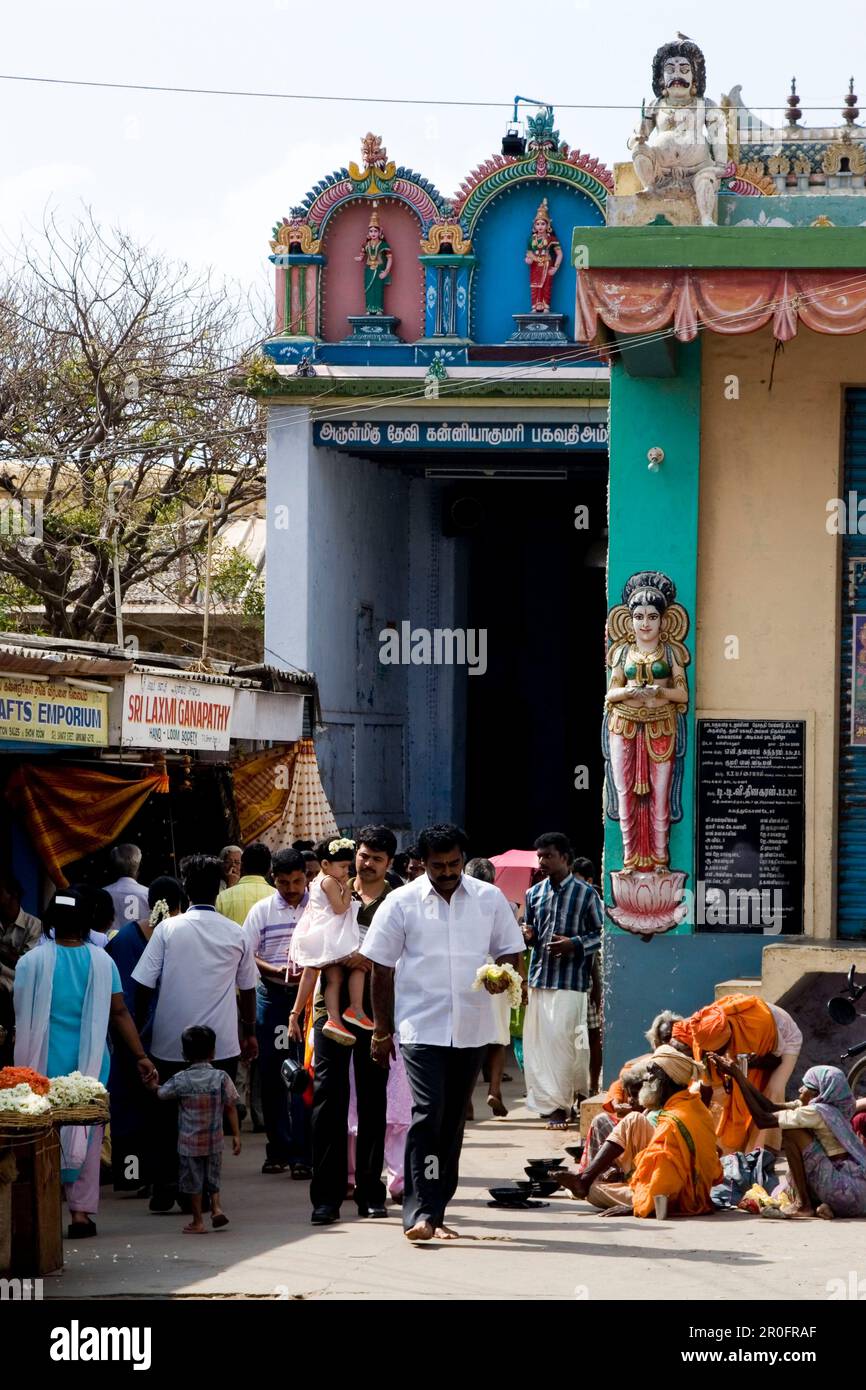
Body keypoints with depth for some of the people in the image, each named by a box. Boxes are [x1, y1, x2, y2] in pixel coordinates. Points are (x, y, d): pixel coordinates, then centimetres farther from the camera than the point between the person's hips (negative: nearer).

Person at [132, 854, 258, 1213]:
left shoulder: (168, 929, -4)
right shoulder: (236, 934, 2)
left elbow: (143, 985, -2)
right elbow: (247, 989, 12)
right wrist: (249, 1033, 24)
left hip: (170, 1042, -1)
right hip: (222, 1045, 1)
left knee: (168, 1117, 10)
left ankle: (163, 1190, 7)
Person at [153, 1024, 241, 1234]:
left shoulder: (180, 1080, -9)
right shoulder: (221, 1078, -7)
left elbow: (161, 1094, 7)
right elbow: (231, 1108, -5)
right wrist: (236, 1134, 1)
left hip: (189, 1141, -2)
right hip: (214, 1141, 2)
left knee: (193, 1181, 7)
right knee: (212, 1177, 19)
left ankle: (197, 1221, 9)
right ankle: (216, 1207, 2)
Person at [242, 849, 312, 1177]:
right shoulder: (262, 911, 7)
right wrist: (276, 970, -13)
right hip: (271, 993, 3)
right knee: (271, 1072, 7)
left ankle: (302, 1152, -6)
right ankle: (278, 1148, 17)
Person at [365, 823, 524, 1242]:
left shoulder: (489, 899, 6)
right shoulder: (401, 903, 0)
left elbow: (510, 951, 13)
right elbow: (382, 969, 4)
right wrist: (382, 1030, 3)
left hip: (472, 1029, 3)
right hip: (422, 1028, -3)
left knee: (453, 1119, 9)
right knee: (428, 1113, -15)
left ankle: (435, 1211, 18)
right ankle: (419, 1213, -17)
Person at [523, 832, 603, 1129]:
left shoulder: (586, 894, -1)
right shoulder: (534, 893, 13)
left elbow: (601, 935, 1)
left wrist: (575, 945, -14)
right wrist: (528, 935, 0)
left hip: (570, 981, -5)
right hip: (539, 978, 5)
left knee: (562, 1039, -11)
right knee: (536, 1041, 3)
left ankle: (560, 1105, -4)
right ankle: (548, 1101, 13)